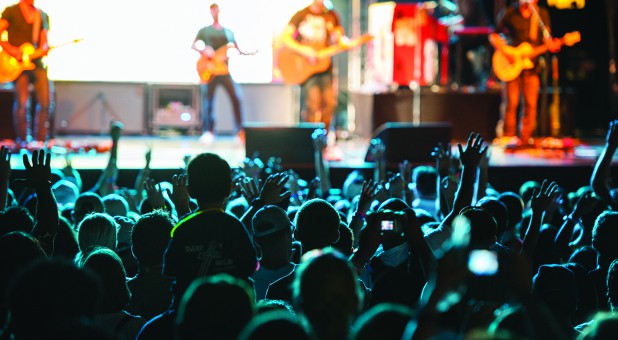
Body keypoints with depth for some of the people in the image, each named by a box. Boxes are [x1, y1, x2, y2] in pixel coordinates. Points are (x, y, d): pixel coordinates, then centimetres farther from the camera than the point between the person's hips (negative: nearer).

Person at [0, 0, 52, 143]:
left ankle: (40, 141, 2)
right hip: (17, 64, -4)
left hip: (37, 62, 4)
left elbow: (44, 43, 12)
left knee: (45, 102, -5)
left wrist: (43, 49, -9)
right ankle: (23, 140, -3)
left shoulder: (42, 16, 16)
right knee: (22, 102, -13)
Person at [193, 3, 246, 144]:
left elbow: (237, 51, 15)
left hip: (225, 69, 1)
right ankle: (208, 132, 4)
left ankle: (240, 131, -6)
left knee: (236, 98, -10)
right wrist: (204, 51, -16)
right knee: (208, 102, -3)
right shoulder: (204, 31, 11)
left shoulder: (228, 32, 17)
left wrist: (245, 54, -6)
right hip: (209, 70, -1)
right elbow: (194, 45, 4)